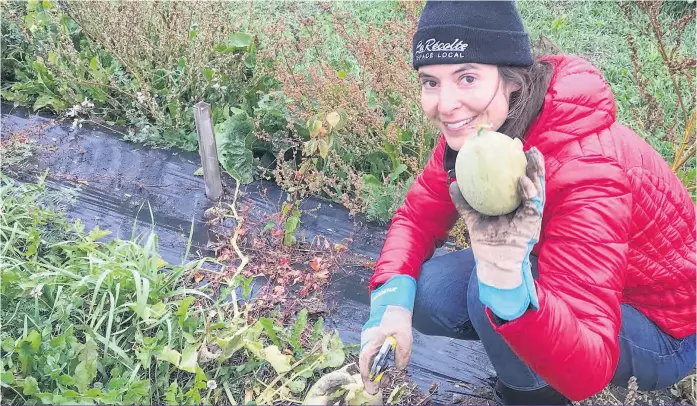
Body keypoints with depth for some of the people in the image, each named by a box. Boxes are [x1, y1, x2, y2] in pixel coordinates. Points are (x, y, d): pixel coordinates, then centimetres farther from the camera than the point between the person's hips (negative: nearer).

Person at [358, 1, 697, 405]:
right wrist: (393, 301, -24)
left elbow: (585, 371, -41)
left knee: (491, 290, -33)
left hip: (661, 331, -6)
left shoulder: (583, 171, -37)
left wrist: (508, 282, -60)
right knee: (425, 295, -14)